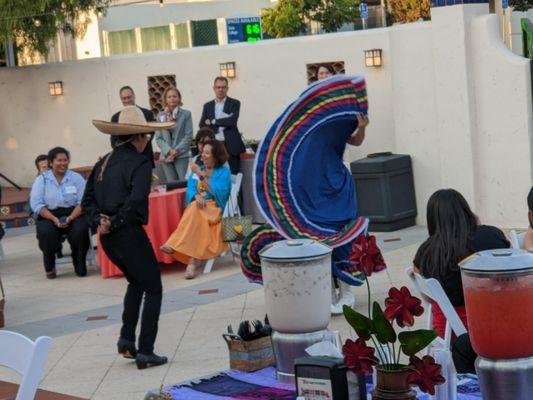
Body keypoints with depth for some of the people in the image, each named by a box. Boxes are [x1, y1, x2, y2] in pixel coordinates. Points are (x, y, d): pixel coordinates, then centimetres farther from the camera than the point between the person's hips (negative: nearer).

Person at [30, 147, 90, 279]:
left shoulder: (76, 178, 8)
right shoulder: (41, 180, 6)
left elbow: (82, 202, -1)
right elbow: (37, 205, -4)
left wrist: (70, 218, -18)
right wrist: (54, 219, -18)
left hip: (73, 215, 0)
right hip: (49, 216, 0)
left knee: (80, 230, -31)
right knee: (46, 232, -32)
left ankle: (79, 265, -9)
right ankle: (49, 268, -9)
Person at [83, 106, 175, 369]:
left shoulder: (103, 163, 11)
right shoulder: (140, 163, -11)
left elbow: (88, 201, 8)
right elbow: (135, 203, -23)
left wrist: (99, 220, -5)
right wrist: (114, 223, -13)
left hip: (107, 238, 8)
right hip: (129, 235, -7)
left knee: (137, 282, 28)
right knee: (153, 289, 7)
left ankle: (126, 339, 20)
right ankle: (145, 352, 3)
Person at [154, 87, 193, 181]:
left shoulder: (186, 114, 3)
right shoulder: (160, 116, 10)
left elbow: (188, 136, -2)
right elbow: (158, 138, 6)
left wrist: (177, 151, -11)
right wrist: (169, 151, -9)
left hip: (181, 155, -3)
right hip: (166, 156, 3)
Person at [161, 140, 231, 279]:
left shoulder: (224, 172, 9)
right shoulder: (197, 171, 23)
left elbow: (220, 192, -8)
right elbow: (190, 189, 9)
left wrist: (203, 177, -11)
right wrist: (197, 196, -15)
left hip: (215, 210, -3)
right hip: (199, 205, 3)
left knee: (195, 211, -37)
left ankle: (175, 245, -44)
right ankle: (193, 260, -46)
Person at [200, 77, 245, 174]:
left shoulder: (234, 103, 6)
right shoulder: (207, 106, 15)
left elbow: (232, 121, -10)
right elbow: (202, 125, 3)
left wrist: (213, 121, -4)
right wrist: (224, 121, -8)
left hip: (230, 146, -2)